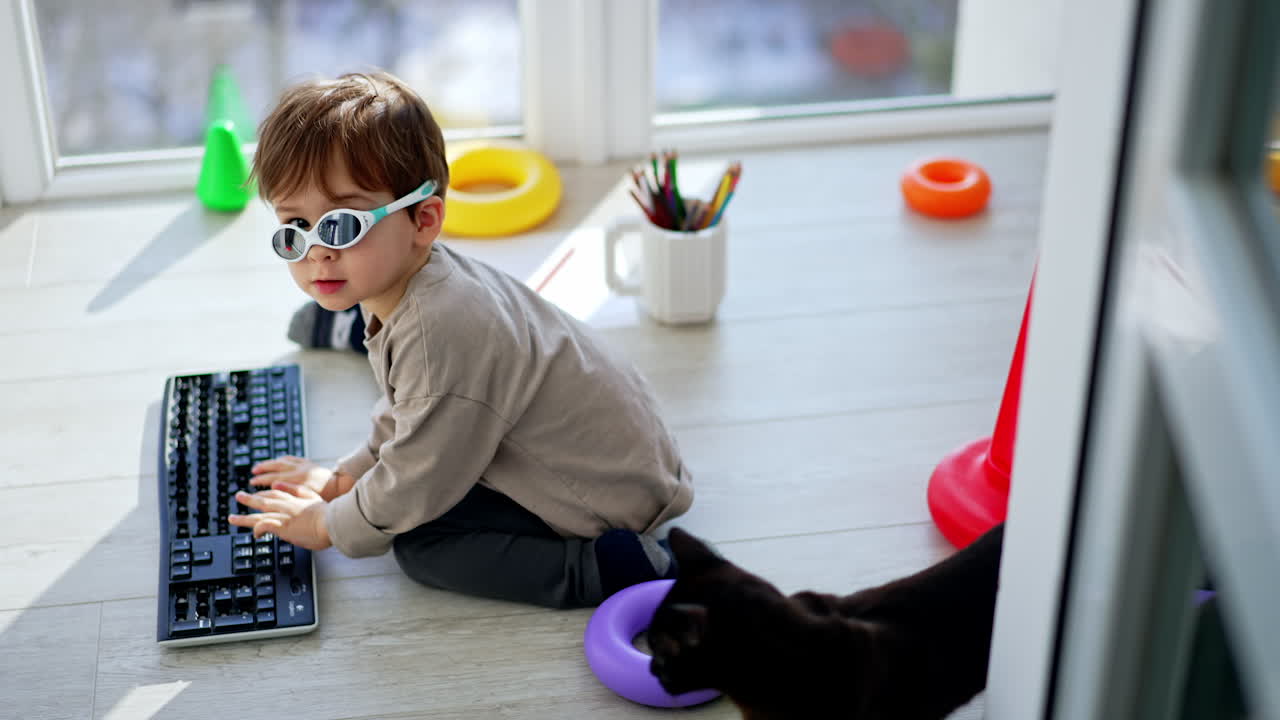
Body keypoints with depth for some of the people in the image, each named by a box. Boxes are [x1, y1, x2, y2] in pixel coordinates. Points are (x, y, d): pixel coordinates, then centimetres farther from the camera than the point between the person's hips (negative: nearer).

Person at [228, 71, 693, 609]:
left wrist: (328, 526, -8)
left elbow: (415, 486, -22)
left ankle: (617, 566, -19)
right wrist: (347, 476, 16)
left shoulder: (441, 334, -33)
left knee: (421, 544, -17)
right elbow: (406, 415, 18)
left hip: (606, 493, -10)